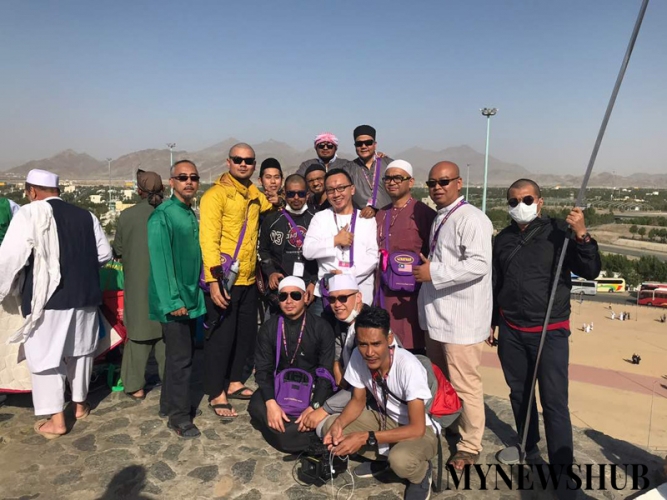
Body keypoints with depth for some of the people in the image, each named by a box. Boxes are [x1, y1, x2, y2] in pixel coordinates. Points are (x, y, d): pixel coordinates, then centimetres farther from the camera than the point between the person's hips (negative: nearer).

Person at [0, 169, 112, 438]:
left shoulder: (29, 214, -9)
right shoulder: (85, 215, 4)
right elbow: (105, 253, 8)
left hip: (48, 298, -5)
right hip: (84, 295, 5)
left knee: (45, 356, 7)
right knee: (79, 351, 18)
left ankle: (56, 420, 12)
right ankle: (80, 404, 33)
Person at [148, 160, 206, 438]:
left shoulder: (191, 215, 11)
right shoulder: (162, 215, -14)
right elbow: (160, 261, -19)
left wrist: (193, 294, 11)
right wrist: (173, 300, -21)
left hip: (191, 298, 8)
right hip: (175, 300, -8)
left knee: (181, 354, 16)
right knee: (181, 358, -1)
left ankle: (170, 403, 31)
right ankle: (178, 416, 12)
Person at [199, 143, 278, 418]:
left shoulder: (255, 194, 12)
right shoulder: (216, 194, -10)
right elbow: (209, 239, -17)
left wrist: (271, 202, 10)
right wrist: (213, 280, -24)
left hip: (248, 280, 7)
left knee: (246, 333, 15)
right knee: (221, 336, 2)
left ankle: (235, 383, 32)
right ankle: (216, 394, 16)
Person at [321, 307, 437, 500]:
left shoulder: (409, 366, -33)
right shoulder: (358, 356, -18)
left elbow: (417, 428, -31)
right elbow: (358, 401, -3)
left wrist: (365, 438, -34)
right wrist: (339, 423, -23)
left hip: (421, 429, -5)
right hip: (386, 418, 5)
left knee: (400, 459, -37)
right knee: (330, 425, -12)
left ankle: (421, 472, 0)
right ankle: (381, 457, 11)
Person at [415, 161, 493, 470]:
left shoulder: (472, 219, -15)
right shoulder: (438, 218, 15)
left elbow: (479, 264, -26)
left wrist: (433, 273, -22)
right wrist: (426, 270, 10)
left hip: (461, 316, -9)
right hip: (436, 314, 10)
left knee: (464, 385, 1)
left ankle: (469, 447, 20)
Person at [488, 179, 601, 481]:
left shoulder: (559, 231, -6)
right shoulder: (504, 238, 8)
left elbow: (590, 272, -11)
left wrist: (582, 236, -26)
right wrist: (491, 322, 16)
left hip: (551, 332, -5)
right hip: (510, 331, 5)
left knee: (554, 401, -4)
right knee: (519, 392, 17)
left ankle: (562, 465, 9)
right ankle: (528, 446, 37)